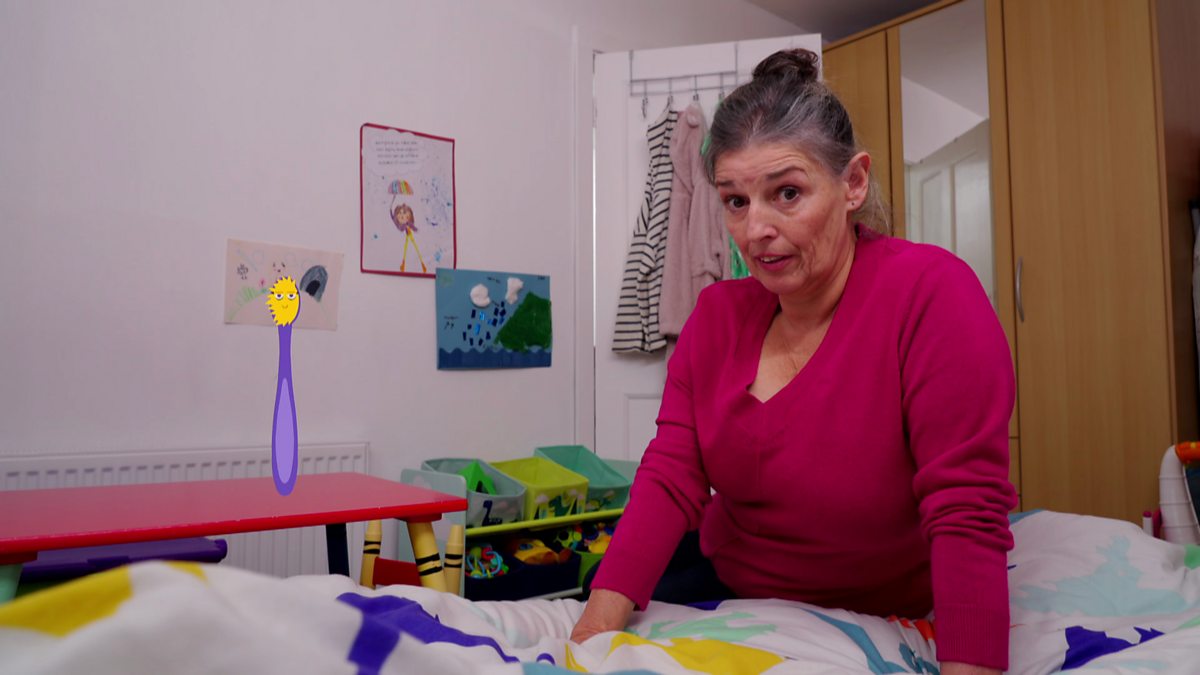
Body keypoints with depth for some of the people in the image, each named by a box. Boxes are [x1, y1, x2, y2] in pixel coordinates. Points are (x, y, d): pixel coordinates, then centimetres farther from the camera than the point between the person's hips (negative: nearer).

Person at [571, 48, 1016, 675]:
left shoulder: (930, 293, -25)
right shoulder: (717, 314, -9)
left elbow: (967, 516, -28)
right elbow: (670, 478, -14)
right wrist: (597, 625, -24)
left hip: (869, 616, -3)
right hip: (724, 572, 4)